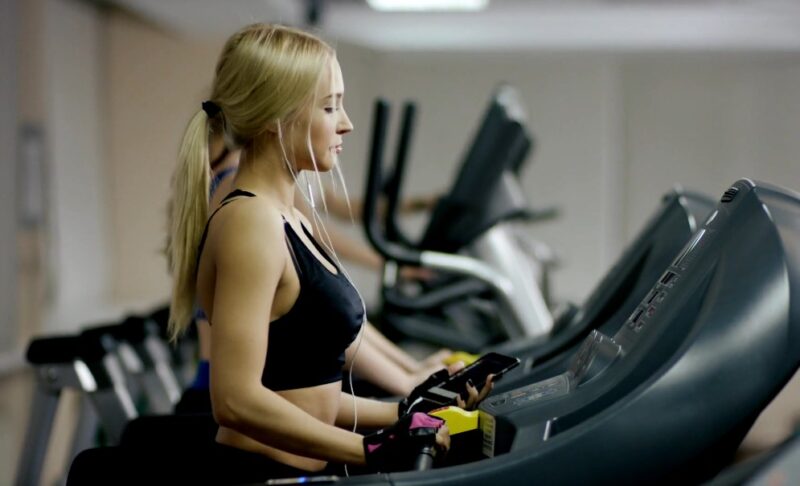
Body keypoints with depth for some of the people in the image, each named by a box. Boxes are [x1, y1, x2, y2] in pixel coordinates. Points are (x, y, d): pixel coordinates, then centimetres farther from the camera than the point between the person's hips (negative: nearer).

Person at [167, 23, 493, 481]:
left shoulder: (289, 220, 11)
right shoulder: (250, 223, -15)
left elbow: (303, 391, 12)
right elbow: (238, 400, -22)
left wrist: (408, 412, 8)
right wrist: (372, 449, -19)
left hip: (297, 471, 8)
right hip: (261, 472, -8)